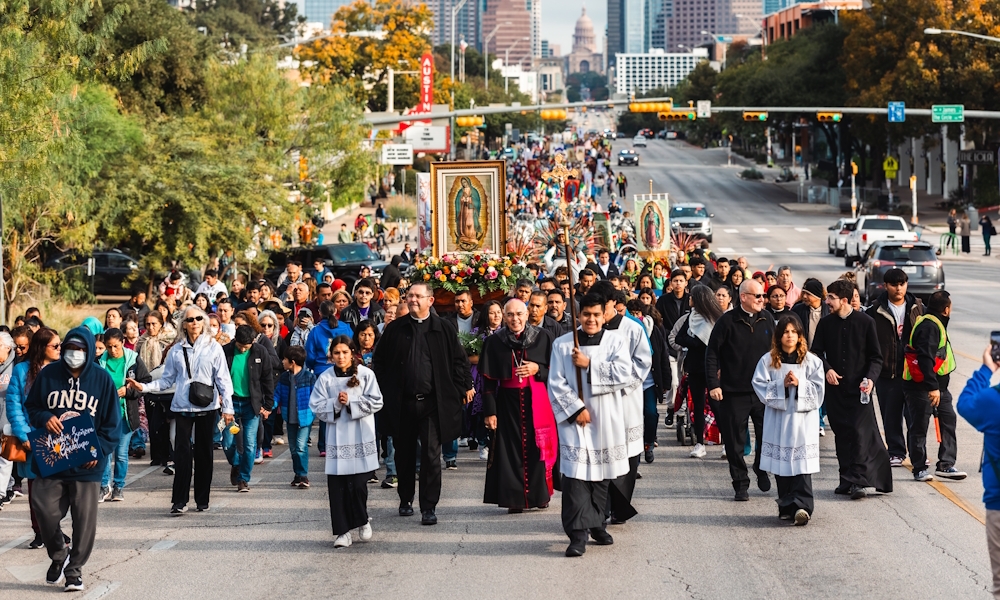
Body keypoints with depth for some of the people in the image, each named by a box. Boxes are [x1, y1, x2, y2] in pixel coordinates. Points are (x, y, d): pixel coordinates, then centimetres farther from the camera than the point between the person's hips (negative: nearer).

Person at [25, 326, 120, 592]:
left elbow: (112, 422, 2)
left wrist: (100, 450, -10)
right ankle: (58, 555, 25)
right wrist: (44, 418, -11)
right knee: (45, 510, -2)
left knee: (85, 519, 1)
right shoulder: (48, 374, 2)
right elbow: (31, 407, 11)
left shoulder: (102, 379, -1)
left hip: (87, 463, -1)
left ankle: (74, 569, 17)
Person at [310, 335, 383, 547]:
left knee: (359, 483, -4)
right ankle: (343, 531, 6)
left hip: (360, 436, -1)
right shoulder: (325, 378, 4)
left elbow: (375, 402, -5)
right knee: (338, 485, -2)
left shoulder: (365, 375, 0)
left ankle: (362, 520, 23)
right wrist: (336, 403, -14)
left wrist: (351, 402, -12)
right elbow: (317, 406, 1)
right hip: (337, 437, 1)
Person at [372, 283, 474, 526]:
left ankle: (428, 507, -1)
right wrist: (384, 390, 5)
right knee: (404, 454, 13)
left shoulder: (444, 329, 0)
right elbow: (379, 360, 11)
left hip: (433, 403, -2)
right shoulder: (395, 329, 5)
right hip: (401, 403, 2)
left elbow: (460, 360, 5)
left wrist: (465, 387, -1)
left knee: (431, 455, -4)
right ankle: (405, 499, 30)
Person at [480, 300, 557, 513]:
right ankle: (514, 500, 3)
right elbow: (488, 381, 3)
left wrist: (537, 369, -12)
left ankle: (539, 495, 12)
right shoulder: (494, 343, 3)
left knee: (537, 447, -1)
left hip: (537, 402, 0)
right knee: (511, 450, -2)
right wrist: (489, 411, -3)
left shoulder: (543, 337, 3)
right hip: (508, 404, 0)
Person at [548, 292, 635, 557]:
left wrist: (590, 365, -13)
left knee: (601, 475, 11)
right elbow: (556, 384, -2)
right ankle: (578, 533, -12)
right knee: (575, 475, -11)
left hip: (607, 419, 2)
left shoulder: (616, 340, 3)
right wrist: (575, 409, -12)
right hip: (574, 418, -2)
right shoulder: (562, 344, 2)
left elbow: (624, 373, -12)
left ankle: (596, 523, 26)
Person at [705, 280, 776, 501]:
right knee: (735, 441, 2)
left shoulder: (767, 319, 5)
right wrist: (713, 384, -10)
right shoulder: (727, 321, -7)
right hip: (734, 392, -3)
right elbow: (712, 353, -4)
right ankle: (740, 484, 13)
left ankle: (761, 470, 30)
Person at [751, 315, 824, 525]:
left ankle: (802, 506, -16)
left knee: (801, 464, -10)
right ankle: (786, 506, 13)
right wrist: (781, 385, -13)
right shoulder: (768, 360, 5)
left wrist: (799, 384, -14)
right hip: (778, 419, 2)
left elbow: (818, 390, 0)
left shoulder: (811, 361, 3)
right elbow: (760, 386, -1)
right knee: (781, 464, 4)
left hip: (803, 419, -2)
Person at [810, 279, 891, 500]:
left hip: (859, 388, -3)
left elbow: (876, 356, 3)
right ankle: (847, 479, 13)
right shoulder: (825, 323, 7)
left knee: (860, 432, -11)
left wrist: (871, 378, -14)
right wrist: (827, 369, -10)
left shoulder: (865, 322, -1)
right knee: (842, 434, 6)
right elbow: (816, 351, 10)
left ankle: (857, 481, -13)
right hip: (835, 388, 3)